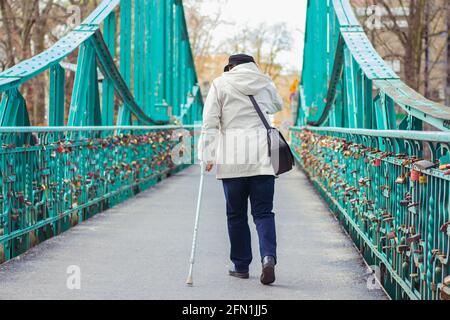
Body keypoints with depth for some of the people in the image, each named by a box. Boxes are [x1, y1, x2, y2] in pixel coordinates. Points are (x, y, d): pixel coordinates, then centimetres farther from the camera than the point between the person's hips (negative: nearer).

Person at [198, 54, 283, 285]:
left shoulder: (221, 84, 6)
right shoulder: (265, 82, 13)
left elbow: (210, 123, 0)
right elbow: (278, 105, 34)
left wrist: (207, 155, 1)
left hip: (232, 156, -2)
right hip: (261, 155, 2)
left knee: (236, 213, 8)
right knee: (263, 211, 2)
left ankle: (241, 266, 14)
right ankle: (268, 257, -20)